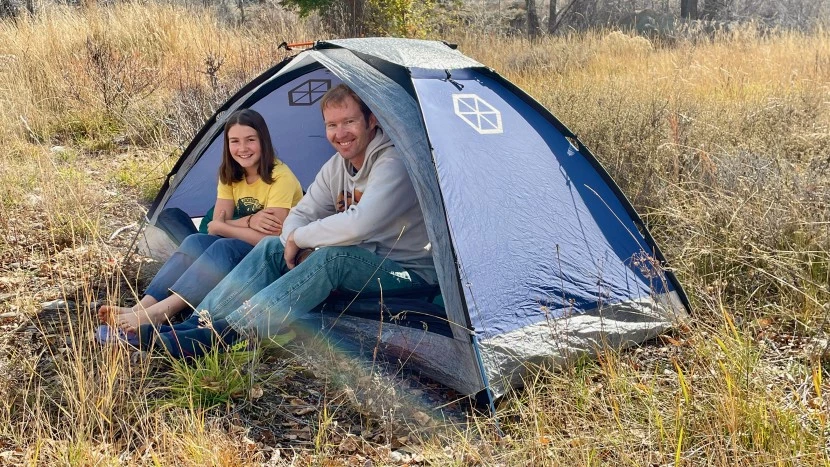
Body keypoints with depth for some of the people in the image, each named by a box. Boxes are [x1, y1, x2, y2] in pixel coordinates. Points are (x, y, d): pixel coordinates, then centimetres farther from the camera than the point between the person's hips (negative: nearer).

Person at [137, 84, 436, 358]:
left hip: (408, 272, -8)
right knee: (273, 247, -4)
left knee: (333, 256, -36)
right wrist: (302, 247, -17)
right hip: (365, 262, 8)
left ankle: (220, 335, -38)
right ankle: (199, 323, -13)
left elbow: (358, 225, -36)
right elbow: (300, 215, 7)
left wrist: (298, 239, -21)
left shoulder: (392, 164, -23)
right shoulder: (336, 166, 5)